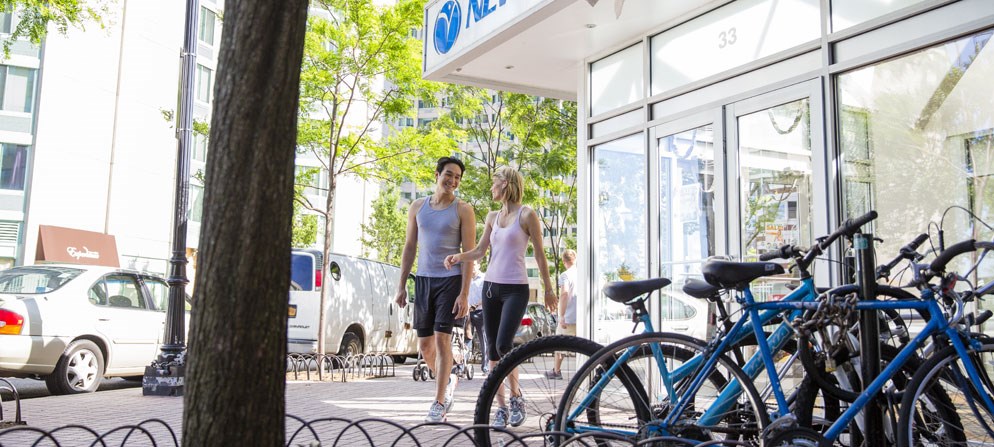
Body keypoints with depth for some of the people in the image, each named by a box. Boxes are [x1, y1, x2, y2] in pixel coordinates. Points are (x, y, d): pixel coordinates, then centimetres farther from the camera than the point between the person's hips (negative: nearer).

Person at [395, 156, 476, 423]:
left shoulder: (463, 210, -2)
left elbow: (469, 253, -7)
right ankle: (447, 381, 35)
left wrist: (464, 294, -14)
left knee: (442, 339, -10)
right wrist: (401, 286, 8)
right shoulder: (418, 207, 10)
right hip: (423, 279, 4)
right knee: (424, 345, 8)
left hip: (450, 280, -4)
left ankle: (439, 404, -1)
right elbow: (410, 248, 13)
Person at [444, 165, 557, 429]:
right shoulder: (492, 217, 13)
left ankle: (516, 396, 4)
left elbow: (539, 254, -1)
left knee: (504, 345, -18)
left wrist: (548, 289, 1)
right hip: (491, 286, 6)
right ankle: (501, 408, 10)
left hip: (515, 289, -6)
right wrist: (457, 257, -8)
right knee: (492, 349, 4)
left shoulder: (526, 215, -4)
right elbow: (480, 251, 10)